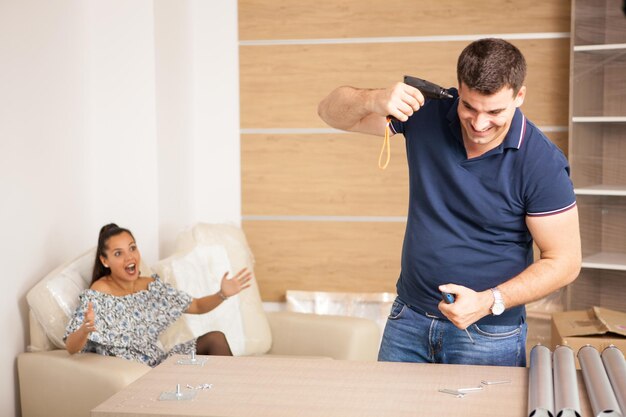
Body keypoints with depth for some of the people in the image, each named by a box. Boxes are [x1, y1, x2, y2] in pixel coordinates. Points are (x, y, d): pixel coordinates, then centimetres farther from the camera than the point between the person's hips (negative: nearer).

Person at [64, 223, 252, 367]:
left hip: (159, 362, 7)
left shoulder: (152, 285, 4)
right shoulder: (97, 296, -15)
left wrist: (222, 294, -8)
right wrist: (85, 329, -45)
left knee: (215, 339, -5)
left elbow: (197, 306, 11)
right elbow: (71, 348, -22)